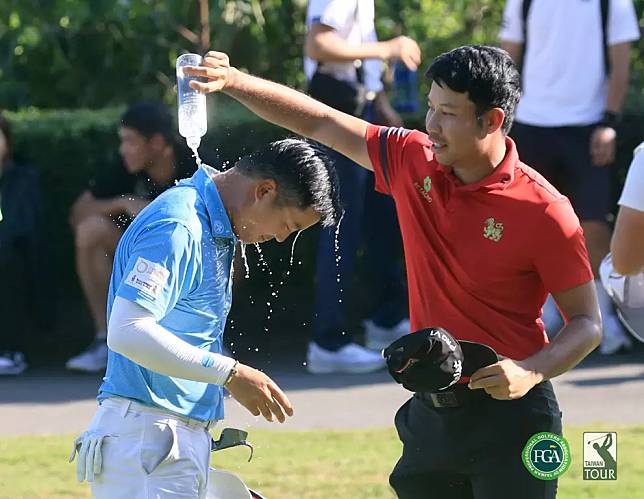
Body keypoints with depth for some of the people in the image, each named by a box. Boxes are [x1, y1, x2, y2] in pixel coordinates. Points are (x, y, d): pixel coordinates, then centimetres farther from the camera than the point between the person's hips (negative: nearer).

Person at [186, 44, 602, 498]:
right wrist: (234, 81, -3)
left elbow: (588, 323, -10)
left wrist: (530, 372, -26)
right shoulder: (414, 162, 1)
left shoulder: (544, 212, -15)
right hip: (430, 413, 6)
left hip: (507, 415, -6)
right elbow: (317, 123, 8)